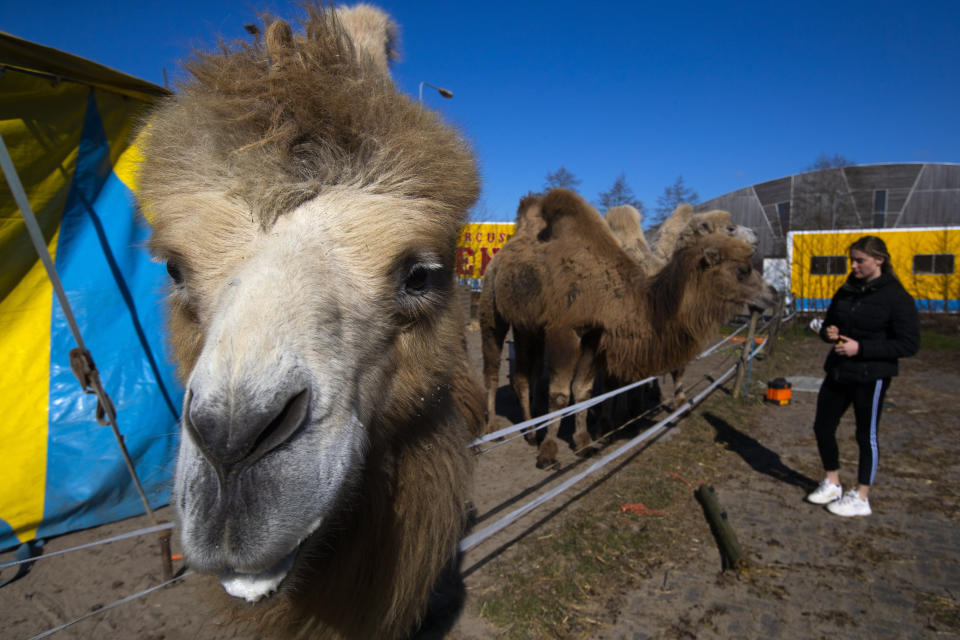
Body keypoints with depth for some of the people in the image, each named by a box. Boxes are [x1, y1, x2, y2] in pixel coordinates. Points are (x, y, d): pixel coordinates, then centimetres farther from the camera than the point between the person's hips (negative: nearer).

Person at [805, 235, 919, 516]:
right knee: (822, 426, 11)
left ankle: (860, 498, 21)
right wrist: (828, 332, -4)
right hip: (838, 372, 7)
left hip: (871, 377, -7)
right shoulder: (847, 291, 7)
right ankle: (832, 484, 31)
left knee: (866, 435, 6)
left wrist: (861, 348, -22)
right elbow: (829, 322, 20)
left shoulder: (896, 297, -12)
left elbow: (909, 344, -15)